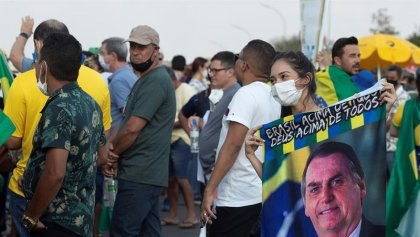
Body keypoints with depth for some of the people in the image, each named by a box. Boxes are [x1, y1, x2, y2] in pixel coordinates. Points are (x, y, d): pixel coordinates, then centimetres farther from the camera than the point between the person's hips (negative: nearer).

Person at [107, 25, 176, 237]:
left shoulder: (155, 81, -14)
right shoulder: (146, 80, 19)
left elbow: (132, 129, -20)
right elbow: (128, 125, 18)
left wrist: (111, 153, -3)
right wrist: (115, 154, 0)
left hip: (140, 174, -10)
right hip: (146, 173, 10)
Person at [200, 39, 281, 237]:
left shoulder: (246, 94, -13)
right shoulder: (273, 98, 13)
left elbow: (233, 145, -21)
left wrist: (210, 189, -20)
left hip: (237, 198, -9)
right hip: (262, 194, 9)